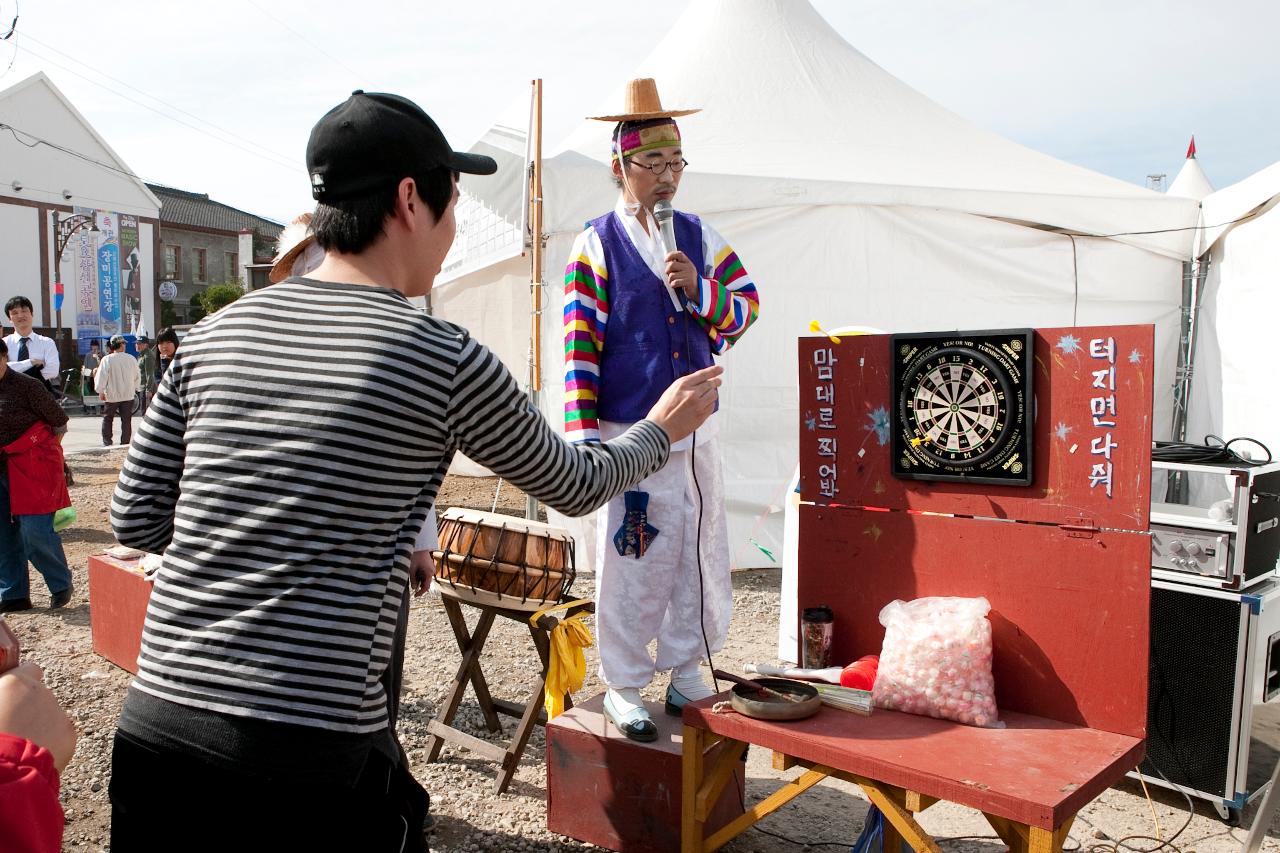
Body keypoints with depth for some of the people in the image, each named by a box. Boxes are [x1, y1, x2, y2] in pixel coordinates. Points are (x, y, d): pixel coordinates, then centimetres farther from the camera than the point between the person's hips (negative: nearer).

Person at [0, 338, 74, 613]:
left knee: (35, 531, -8)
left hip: (30, 468, -6)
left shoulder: (24, 385, -12)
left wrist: (44, 452, 3)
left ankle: (61, 585, 13)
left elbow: (59, 422, -4)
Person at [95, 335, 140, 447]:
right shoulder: (131, 359, -3)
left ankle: (106, 442, 10)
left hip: (111, 395, -2)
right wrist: (136, 388, 22)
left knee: (107, 419, 12)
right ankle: (125, 443, 7)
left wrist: (100, 391, -1)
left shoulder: (107, 360, -12)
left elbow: (102, 376, -11)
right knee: (126, 420, 7)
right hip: (128, 395, 2)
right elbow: (137, 376, 7)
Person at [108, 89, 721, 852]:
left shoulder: (217, 333, 5)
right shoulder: (446, 361, -9)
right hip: (316, 751, -5)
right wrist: (662, 429, 26)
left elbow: (136, 517, 11)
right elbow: (575, 486, 7)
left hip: (154, 723, 5)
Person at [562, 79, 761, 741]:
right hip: (627, 436, -4)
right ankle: (623, 688, 21)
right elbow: (579, 346, -7)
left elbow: (746, 307, 8)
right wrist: (585, 438, -13)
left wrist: (699, 291, -13)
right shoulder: (595, 245, -4)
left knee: (700, 555, 12)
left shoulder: (700, 237, 9)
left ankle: (686, 672, 30)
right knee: (629, 563, 4)